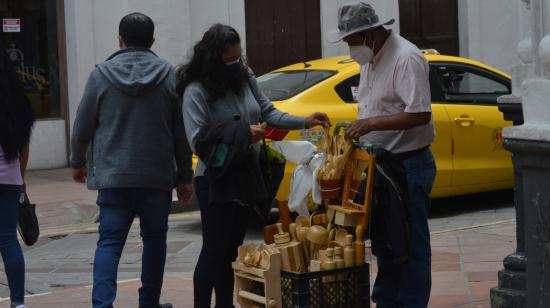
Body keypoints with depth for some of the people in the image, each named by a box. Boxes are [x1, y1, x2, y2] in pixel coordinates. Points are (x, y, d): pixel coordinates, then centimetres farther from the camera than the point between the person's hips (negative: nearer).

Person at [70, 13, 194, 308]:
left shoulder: (101, 74, -2)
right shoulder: (169, 75, -1)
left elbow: (83, 125, 3)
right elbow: (181, 132, 1)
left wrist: (78, 162, 20)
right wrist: (185, 176, 9)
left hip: (113, 175, -1)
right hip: (157, 176, 1)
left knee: (109, 243, 0)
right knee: (154, 239, 16)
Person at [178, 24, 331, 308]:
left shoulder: (245, 77, 3)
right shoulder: (196, 91, -15)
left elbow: (268, 112, 9)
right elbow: (197, 140, -21)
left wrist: (304, 122, -3)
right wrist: (242, 135, -22)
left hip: (246, 178, 6)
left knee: (231, 251, 15)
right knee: (214, 251, -1)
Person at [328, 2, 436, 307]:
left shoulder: (406, 58, -18)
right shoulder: (370, 59, 11)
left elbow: (420, 114, -25)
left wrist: (371, 123, -24)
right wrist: (358, 129, 7)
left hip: (409, 165, -9)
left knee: (411, 243, -2)